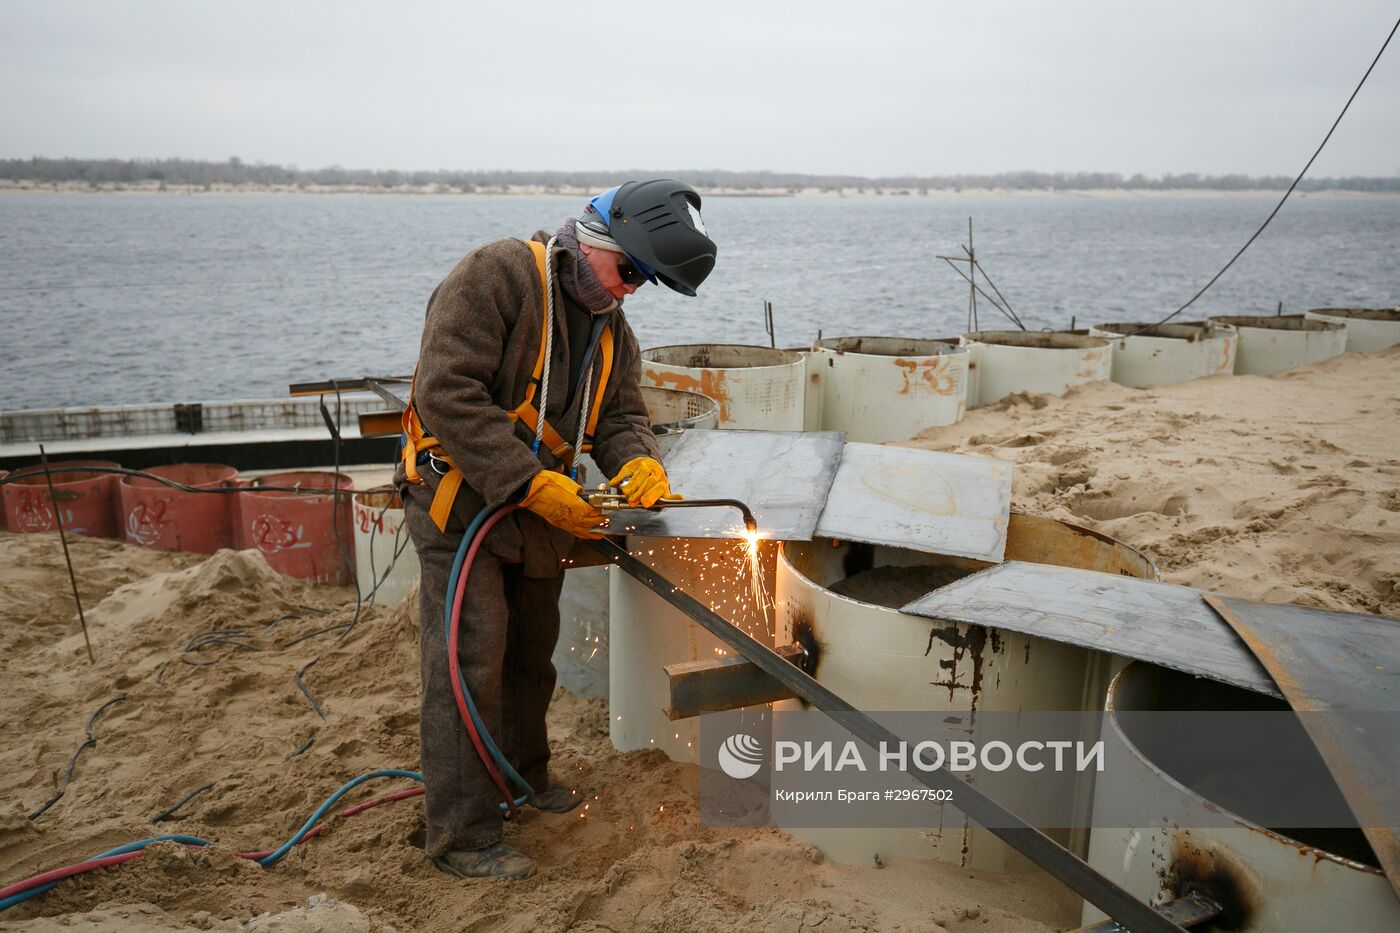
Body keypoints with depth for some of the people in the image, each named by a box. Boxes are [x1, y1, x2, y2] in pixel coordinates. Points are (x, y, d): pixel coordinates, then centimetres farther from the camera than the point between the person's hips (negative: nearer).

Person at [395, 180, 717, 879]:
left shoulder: (612, 330, 10)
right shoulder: (499, 274, -17)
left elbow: (621, 414, 6)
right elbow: (447, 392, -25)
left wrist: (638, 462, -19)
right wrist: (531, 481, -28)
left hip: (539, 511, 8)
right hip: (460, 503, -8)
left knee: (531, 656, 20)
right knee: (469, 666, -7)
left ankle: (522, 778, 41)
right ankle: (461, 836, 5)